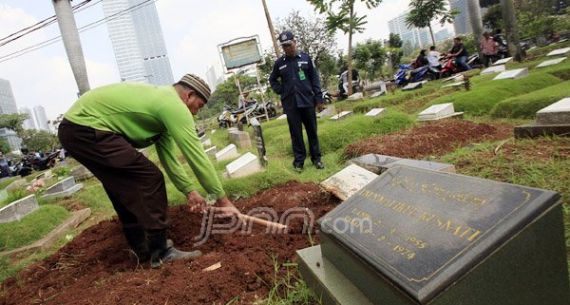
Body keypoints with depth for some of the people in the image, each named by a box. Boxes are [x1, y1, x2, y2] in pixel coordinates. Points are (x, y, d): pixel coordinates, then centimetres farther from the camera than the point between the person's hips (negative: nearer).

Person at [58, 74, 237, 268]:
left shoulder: (162, 100, 18)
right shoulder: (175, 106, -13)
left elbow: (168, 156, 19)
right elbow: (196, 156, -13)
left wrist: (189, 191, 20)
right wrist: (222, 199, -5)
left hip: (75, 128, 11)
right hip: (86, 129, -11)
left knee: (126, 190, 16)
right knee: (149, 178, -10)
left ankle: (145, 252, 24)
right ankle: (160, 251, -2)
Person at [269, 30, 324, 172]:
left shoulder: (305, 58, 3)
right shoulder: (279, 63, 4)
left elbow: (314, 78, 6)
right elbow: (272, 80, 18)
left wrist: (318, 96, 1)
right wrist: (281, 91, 4)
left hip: (307, 101, 0)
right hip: (290, 104, 0)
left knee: (312, 131, 7)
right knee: (296, 133, 4)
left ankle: (316, 158, 17)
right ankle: (299, 160, 12)